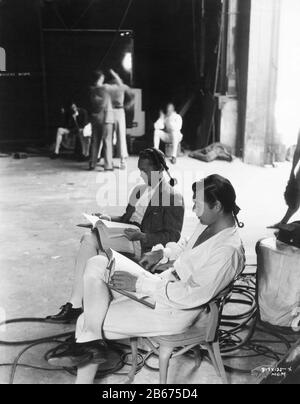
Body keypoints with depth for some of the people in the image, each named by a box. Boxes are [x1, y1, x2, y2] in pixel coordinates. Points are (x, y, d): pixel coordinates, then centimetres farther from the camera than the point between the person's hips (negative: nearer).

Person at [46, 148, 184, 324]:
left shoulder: (174, 198, -6)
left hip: (148, 249, -7)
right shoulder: (138, 191, 19)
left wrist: (142, 236, -21)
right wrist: (109, 219, 3)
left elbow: (172, 236, -11)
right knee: (89, 238, -17)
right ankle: (75, 303, -20)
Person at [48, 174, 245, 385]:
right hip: (162, 284, 9)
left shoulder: (229, 251, -25)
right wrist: (163, 252, 8)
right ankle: (90, 344, -2)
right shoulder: (209, 224, 1)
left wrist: (138, 284, -21)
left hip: (171, 312, -9)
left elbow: (192, 296, -26)